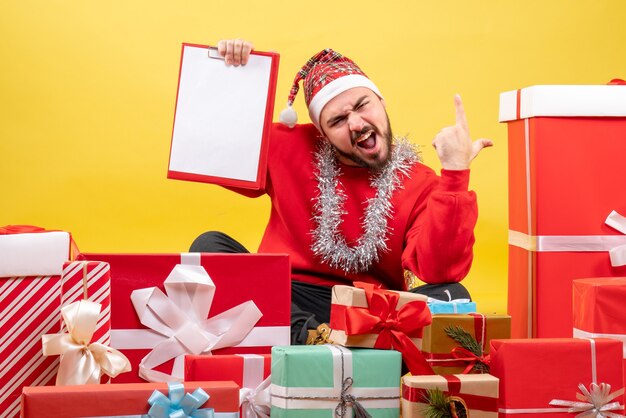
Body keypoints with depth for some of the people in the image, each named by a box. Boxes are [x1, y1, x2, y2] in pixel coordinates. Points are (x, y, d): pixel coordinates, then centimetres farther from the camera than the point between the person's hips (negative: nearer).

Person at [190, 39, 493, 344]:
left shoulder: (421, 185, -1)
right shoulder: (289, 147, 5)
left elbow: (439, 271, -16)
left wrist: (455, 175, -21)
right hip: (283, 305, 2)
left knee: (452, 296, -27)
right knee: (208, 246, -19)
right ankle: (309, 336, -36)